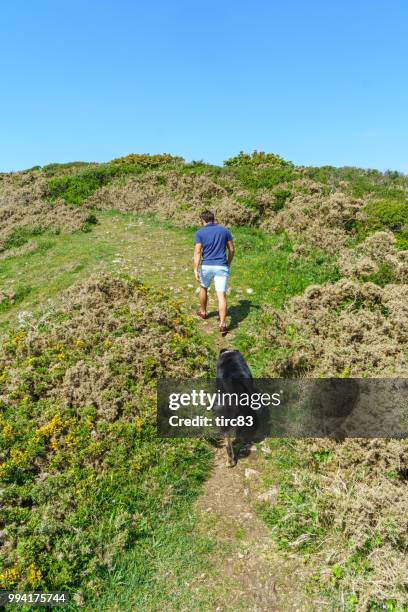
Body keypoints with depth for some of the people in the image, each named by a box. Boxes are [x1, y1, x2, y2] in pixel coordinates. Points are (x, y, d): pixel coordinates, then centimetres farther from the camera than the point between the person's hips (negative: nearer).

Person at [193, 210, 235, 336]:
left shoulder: (200, 233, -2)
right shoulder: (225, 230, 5)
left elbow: (197, 252, -12)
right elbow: (232, 250, 7)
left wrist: (195, 270, -15)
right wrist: (228, 264, 20)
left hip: (206, 266, 0)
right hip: (221, 267, 1)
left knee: (203, 288, 27)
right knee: (221, 295, -4)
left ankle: (203, 312, 44)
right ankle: (222, 324, -13)